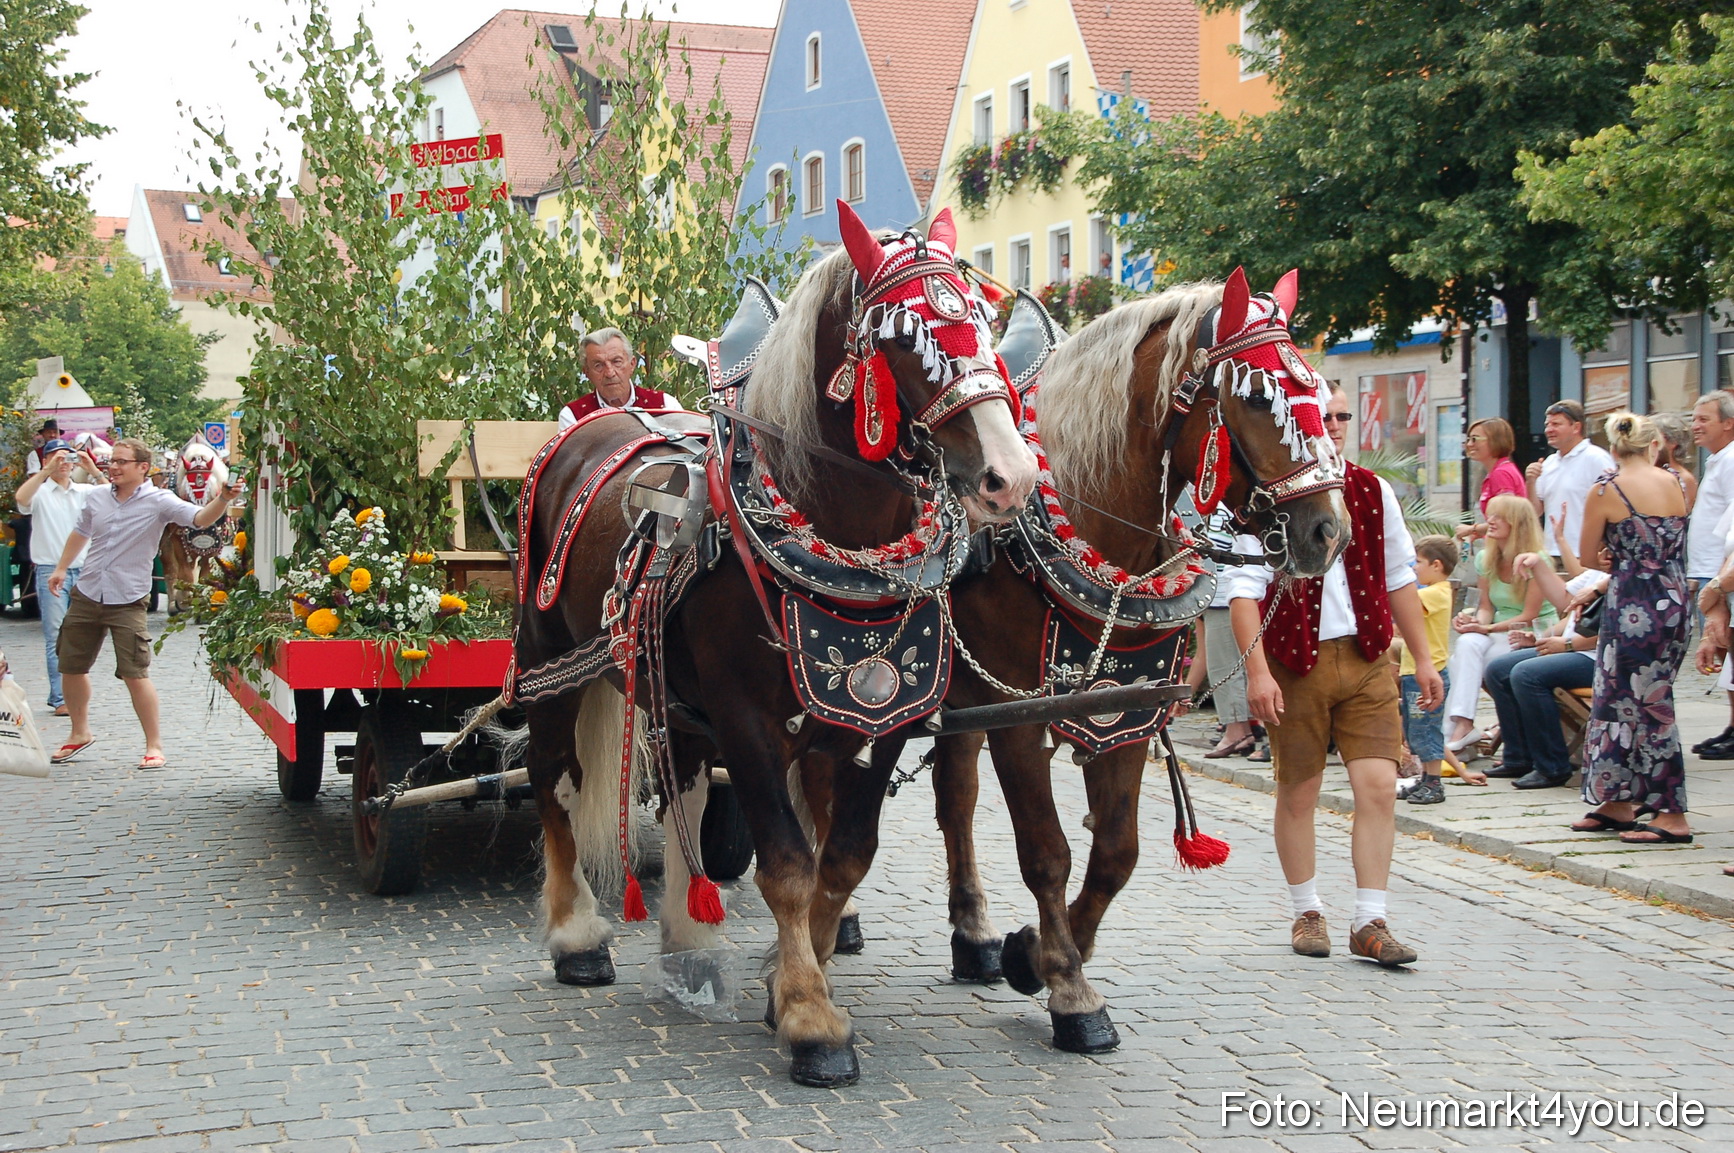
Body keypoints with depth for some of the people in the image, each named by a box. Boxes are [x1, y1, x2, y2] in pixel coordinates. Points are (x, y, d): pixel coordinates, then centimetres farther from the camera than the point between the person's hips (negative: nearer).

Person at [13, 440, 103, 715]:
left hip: (83, 569, 4)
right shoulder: (40, 492, 1)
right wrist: (47, 471, -21)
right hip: (50, 570, -3)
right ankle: (60, 698, -5)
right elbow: (21, 498, -21)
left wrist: (92, 469, -12)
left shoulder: (85, 492, 10)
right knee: (56, 637, -4)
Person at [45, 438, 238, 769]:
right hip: (86, 595, 6)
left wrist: (221, 500, -43)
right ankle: (80, 734, 35)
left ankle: (154, 745, 4)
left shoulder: (158, 501, -10)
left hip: (128, 601, -5)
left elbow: (201, 518, -24)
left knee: (135, 674, -9)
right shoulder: (97, 497, 5)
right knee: (71, 667, 14)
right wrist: (62, 568, 26)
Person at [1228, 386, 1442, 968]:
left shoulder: (1372, 493, 9)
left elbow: (1399, 579, 15)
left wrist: (1423, 659, 13)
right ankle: (1307, 914, 24)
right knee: (1298, 793, 7)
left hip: (1365, 658, 3)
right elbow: (1244, 587, -11)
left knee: (1378, 785, -5)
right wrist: (1257, 670, -19)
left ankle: (1370, 924, 3)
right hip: (1295, 661, -3)